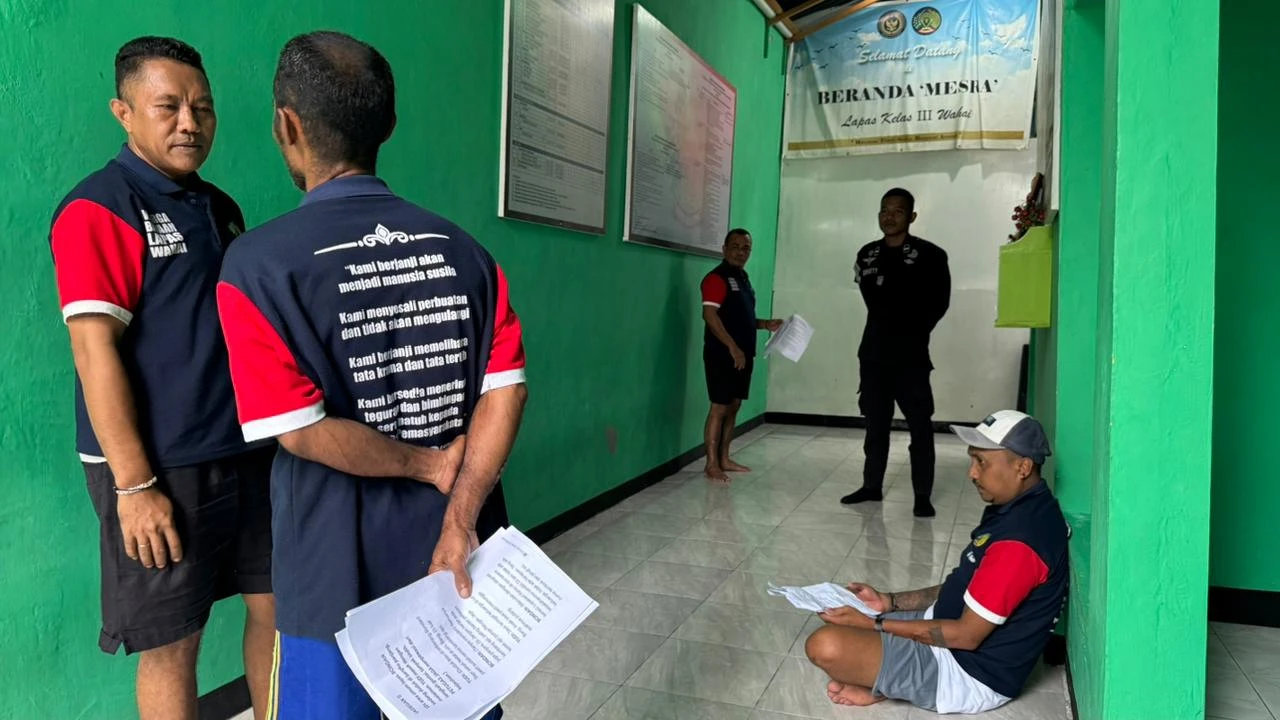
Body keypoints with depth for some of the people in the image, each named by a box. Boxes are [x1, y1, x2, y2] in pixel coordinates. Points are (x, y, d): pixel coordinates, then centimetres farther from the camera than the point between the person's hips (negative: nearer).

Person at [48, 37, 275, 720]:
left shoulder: (221, 208, 12)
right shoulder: (96, 209, -9)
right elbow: (95, 351, -15)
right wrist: (134, 484, -18)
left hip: (253, 453, 7)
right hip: (161, 471, -6)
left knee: (277, 607, 14)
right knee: (171, 646, 7)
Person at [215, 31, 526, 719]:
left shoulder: (259, 262, -13)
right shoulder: (461, 249, -2)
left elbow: (302, 431, -18)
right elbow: (506, 390, -9)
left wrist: (430, 467, -7)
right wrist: (458, 520, -11)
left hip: (339, 576, -3)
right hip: (451, 556, 3)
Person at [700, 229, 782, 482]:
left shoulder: (743, 278, 17)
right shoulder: (717, 277, -11)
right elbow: (709, 315, -21)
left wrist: (766, 324, 10)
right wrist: (732, 347, -24)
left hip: (743, 354, 9)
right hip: (722, 354, -9)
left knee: (734, 406, 12)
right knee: (720, 407, -6)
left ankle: (724, 459, 21)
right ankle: (711, 464, 0)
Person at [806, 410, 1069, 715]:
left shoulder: (1019, 540, -29)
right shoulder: (1020, 509, 4)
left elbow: (967, 635, -25)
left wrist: (873, 624, -19)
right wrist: (889, 601, 3)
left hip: (971, 671, -10)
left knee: (825, 645, -24)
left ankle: (882, 687, 2)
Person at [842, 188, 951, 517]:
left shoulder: (929, 255, -6)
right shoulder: (867, 255, 8)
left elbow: (939, 303, -2)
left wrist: (915, 332, 2)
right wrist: (885, 327, 11)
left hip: (910, 353, -5)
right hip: (873, 351, 5)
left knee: (920, 425, -1)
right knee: (875, 422, 12)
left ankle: (923, 495, 5)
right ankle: (872, 486, 22)